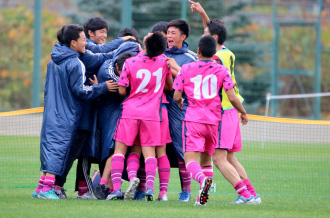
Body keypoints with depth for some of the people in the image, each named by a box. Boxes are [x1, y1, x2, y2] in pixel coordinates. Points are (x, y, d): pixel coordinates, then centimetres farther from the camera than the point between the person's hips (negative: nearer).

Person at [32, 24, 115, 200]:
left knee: (49, 149, 11)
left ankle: (41, 188, 11)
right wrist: (103, 87, -7)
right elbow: (80, 91, -14)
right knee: (58, 148, -8)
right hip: (66, 116, -8)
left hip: (51, 112, 8)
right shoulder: (74, 64, -13)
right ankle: (47, 188, -12)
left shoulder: (53, 61, 13)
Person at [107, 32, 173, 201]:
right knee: (149, 150, 4)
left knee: (120, 148, 6)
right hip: (152, 113, 2)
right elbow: (170, 85, 11)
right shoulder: (163, 61, -3)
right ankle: (149, 186, -14)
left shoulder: (130, 63, -10)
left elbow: (122, 91, -5)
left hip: (130, 111, -2)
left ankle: (116, 187, -5)